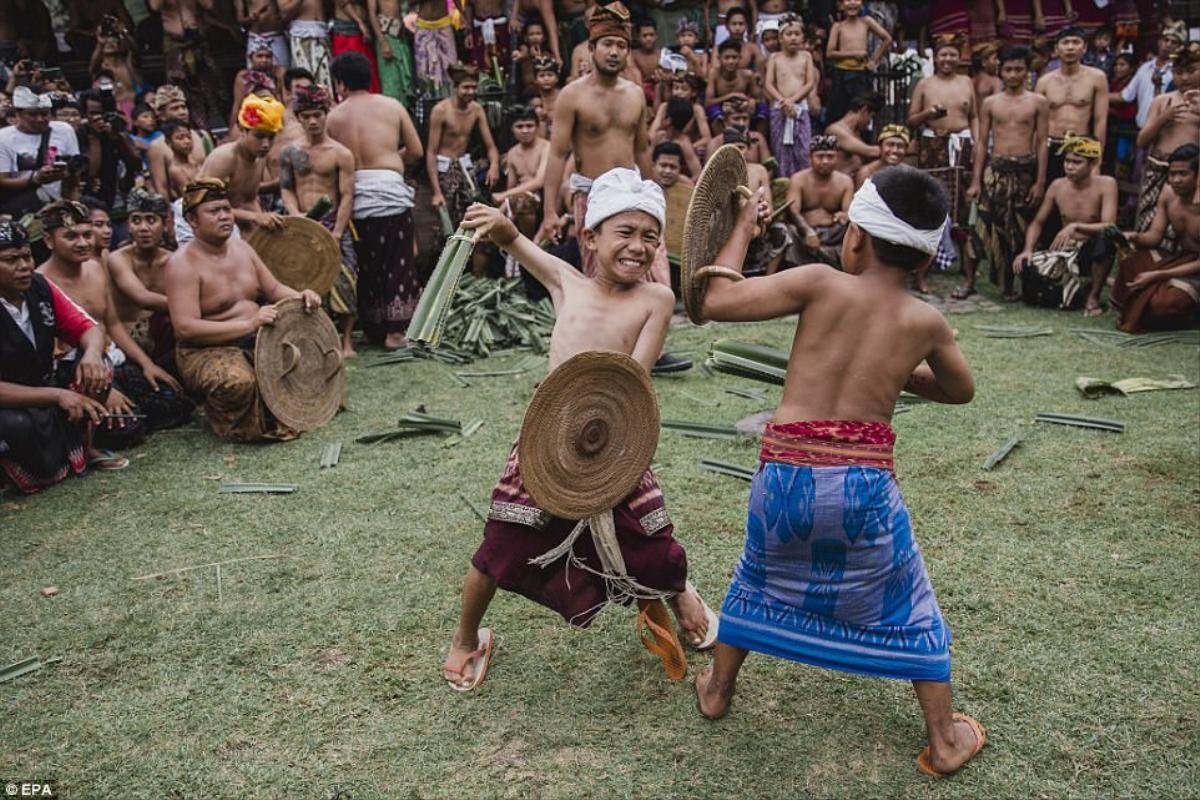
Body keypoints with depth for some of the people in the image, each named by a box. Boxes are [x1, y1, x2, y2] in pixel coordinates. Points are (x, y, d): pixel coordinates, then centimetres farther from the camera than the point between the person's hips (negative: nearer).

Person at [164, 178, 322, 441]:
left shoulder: (241, 248, 10)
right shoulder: (183, 264, -15)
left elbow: (274, 289, 16)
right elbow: (185, 328, -24)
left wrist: (300, 297, -8)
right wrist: (248, 324, -30)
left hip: (257, 340, 8)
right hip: (206, 351, -8)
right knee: (237, 381, -38)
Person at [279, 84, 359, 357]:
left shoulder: (340, 154, -2)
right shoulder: (289, 153, 9)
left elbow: (347, 196, -7)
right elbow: (286, 188, 10)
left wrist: (336, 234, -14)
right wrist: (295, 213, -11)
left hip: (332, 223, -3)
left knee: (341, 280, -8)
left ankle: (346, 341, 3)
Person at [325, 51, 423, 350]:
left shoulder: (334, 117, 8)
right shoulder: (392, 106, 7)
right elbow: (416, 151, 8)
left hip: (354, 195, 2)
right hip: (390, 189, -2)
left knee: (365, 266, 11)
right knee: (398, 263, 4)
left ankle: (373, 328, 17)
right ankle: (395, 330, 1)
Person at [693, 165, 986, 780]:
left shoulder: (821, 284, -9)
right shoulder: (926, 322, -1)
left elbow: (715, 301, -11)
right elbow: (962, 391, 17)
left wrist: (740, 230, 2)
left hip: (786, 473, 0)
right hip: (865, 485, 0)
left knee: (757, 580, 27)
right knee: (906, 607, 21)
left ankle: (716, 690, 42)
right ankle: (946, 741, 32)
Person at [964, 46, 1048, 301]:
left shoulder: (1038, 102, 3)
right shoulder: (990, 103, 7)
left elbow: (1042, 144, 1)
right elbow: (982, 143, 7)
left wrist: (1040, 182, -5)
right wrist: (975, 181, 0)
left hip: (1025, 170, 0)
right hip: (995, 169, 0)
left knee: (1020, 230, 5)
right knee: (983, 226, -5)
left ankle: (1010, 283, 16)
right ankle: (968, 281, 3)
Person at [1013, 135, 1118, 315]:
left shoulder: (1106, 184, -13)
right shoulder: (1057, 186, -2)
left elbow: (1109, 226, -24)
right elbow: (1038, 223, 5)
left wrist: (1075, 226, -39)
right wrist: (1028, 250, -13)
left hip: (1092, 253, -3)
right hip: (1065, 252, 4)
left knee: (1105, 239, -39)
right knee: (1025, 266, -24)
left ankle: (1093, 296, -15)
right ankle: (1070, 284, 8)